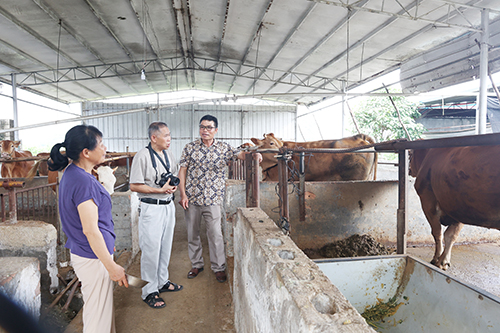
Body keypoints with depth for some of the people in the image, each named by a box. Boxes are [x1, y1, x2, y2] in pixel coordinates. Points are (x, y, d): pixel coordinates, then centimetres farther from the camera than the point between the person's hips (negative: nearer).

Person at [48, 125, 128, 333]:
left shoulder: (72, 173, 4)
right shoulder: (84, 182, -26)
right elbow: (90, 230, -25)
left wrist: (106, 243, 23)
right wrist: (112, 266, -19)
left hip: (82, 252, 10)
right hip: (93, 257, -10)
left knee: (101, 307, 25)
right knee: (98, 315, 8)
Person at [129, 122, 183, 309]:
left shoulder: (168, 154, 8)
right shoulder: (142, 156, -15)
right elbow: (134, 186, -16)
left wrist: (173, 186, -3)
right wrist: (160, 190, -20)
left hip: (168, 206, 8)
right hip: (151, 208, -7)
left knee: (165, 247, 17)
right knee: (151, 249, 1)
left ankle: (162, 281, 35)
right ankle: (149, 291, 18)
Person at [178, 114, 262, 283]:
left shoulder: (223, 148, 2)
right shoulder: (190, 147, 2)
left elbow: (240, 154, -8)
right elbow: (182, 171, 1)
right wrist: (183, 194, -6)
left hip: (213, 199, -1)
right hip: (191, 199, 2)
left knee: (215, 234, 1)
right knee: (192, 233, 12)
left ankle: (218, 267, 19)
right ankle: (196, 264, 32)